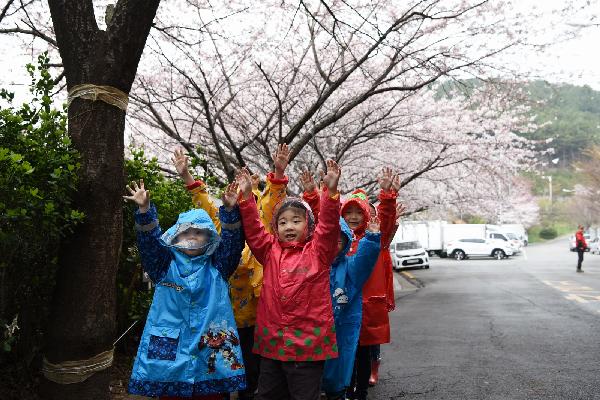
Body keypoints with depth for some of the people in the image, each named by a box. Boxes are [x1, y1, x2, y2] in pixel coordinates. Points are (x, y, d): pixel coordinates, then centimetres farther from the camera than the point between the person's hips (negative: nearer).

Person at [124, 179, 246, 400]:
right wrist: (144, 210, -21)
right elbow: (149, 240, -6)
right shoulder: (165, 264, 8)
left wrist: (230, 211, -21)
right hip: (169, 348, 0)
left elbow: (232, 240, -5)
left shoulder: (216, 266, 8)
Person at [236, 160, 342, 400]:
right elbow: (253, 230, 1)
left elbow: (329, 226, -15)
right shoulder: (270, 251, 8)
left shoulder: (318, 251, -2)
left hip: (309, 344, -4)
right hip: (271, 342, 4)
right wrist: (247, 196, -7)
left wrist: (331, 190, -26)